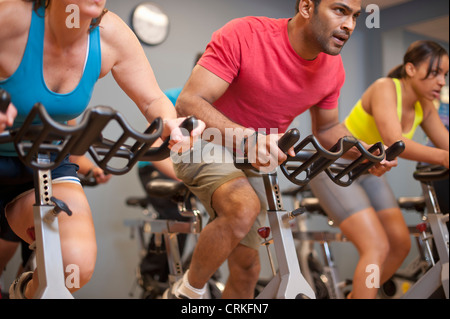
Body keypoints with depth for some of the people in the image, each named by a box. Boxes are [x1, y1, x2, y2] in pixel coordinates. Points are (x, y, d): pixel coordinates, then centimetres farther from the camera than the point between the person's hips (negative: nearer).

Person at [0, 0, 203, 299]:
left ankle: (27, 291, 16)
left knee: (77, 262, -21)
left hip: (47, 163, 2)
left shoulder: (111, 34, -12)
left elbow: (154, 101, -4)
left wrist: (169, 123, -28)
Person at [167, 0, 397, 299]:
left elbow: (327, 128, 11)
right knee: (244, 208, -36)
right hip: (204, 145, -6)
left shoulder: (333, 68, -6)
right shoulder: (244, 35, -25)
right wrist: (247, 139, -46)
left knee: (247, 266, 9)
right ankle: (187, 292, -11)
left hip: (252, 161, 6)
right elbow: (188, 102, -30)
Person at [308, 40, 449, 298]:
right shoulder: (385, 89, -25)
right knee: (377, 248, -19)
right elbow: (394, 142, -41)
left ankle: (356, 296, 24)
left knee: (401, 244, 7)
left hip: (368, 173, 8)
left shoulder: (424, 107, -2)